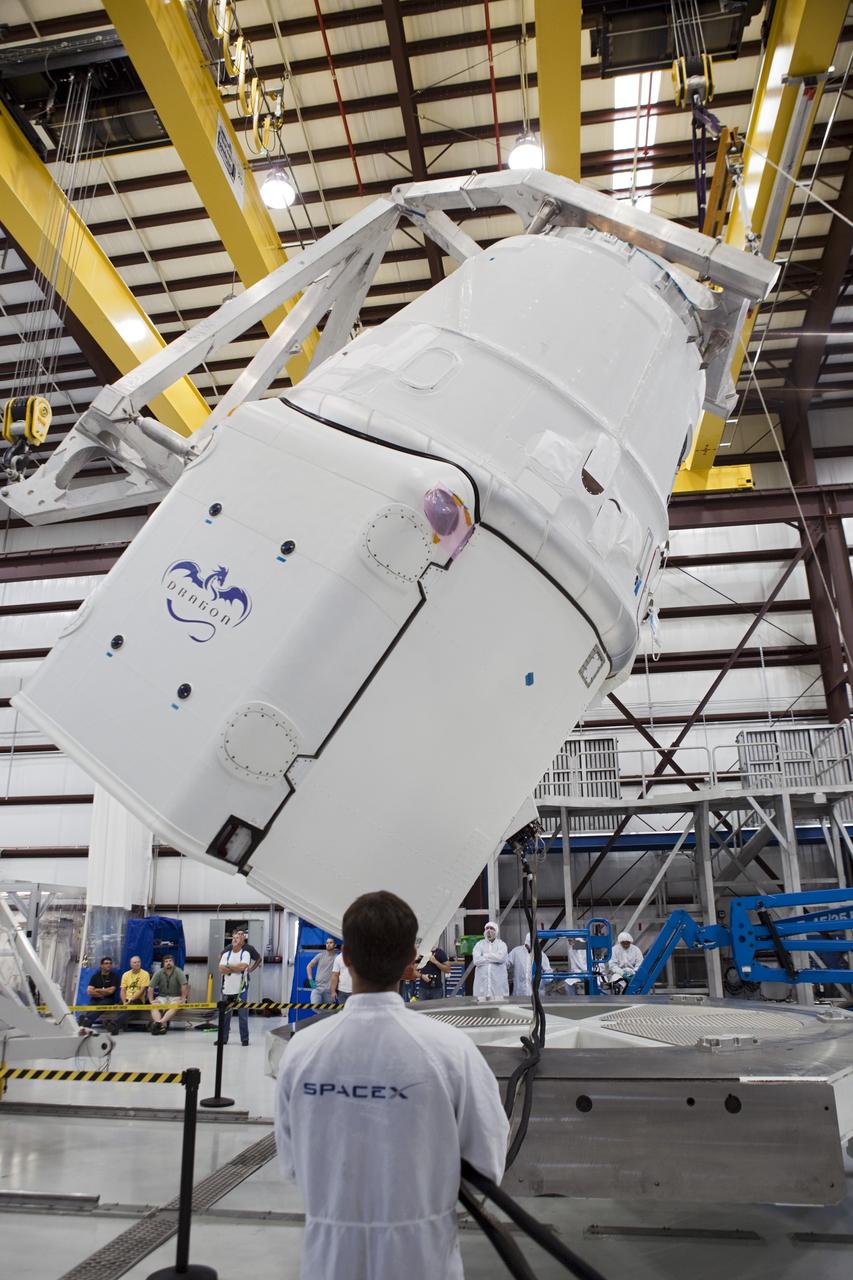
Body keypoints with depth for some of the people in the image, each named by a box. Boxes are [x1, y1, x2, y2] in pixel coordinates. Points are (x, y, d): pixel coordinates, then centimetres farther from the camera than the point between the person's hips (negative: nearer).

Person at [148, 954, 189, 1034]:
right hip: (162, 997, 3)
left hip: (175, 997, -2)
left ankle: (159, 1022, -51)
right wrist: (151, 1000, -12)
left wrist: (183, 999, -21)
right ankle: (162, 1026, -47)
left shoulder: (178, 972, -7)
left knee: (174, 1007, -35)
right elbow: (151, 987, -3)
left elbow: (184, 985, -16)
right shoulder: (159, 973, 0)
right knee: (154, 1007, -28)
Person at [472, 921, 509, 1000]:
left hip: (498, 983, -1)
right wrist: (494, 958, -3)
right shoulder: (479, 944, 13)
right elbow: (476, 960, -5)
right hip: (482, 983, 1)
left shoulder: (501, 944, 10)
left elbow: (501, 957, -12)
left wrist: (485, 956, -2)